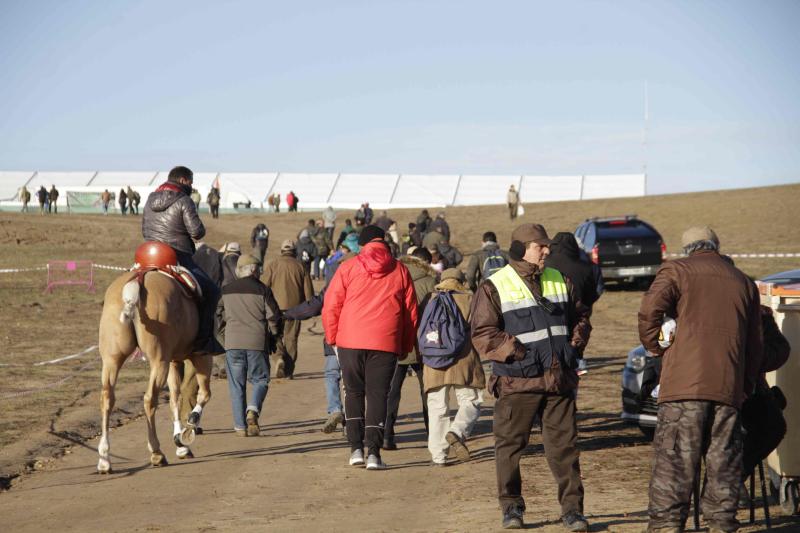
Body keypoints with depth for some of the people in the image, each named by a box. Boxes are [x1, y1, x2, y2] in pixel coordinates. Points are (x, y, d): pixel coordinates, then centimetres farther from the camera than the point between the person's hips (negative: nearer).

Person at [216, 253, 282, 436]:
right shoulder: (262, 290, -1)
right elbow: (273, 316, -2)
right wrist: (273, 338, 12)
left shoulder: (227, 290, 7)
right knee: (260, 380, 11)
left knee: (236, 385, 7)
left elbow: (219, 314, 16)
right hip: (258, 342, -2)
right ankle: (253, 410, -16)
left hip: (233, 341, 2)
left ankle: (240, 426, 3)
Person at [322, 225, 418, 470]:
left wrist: (332, 338, 12)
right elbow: (411, 312, 10)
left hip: (350, 341, 0)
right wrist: (407, 346, 18)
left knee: (354, 393, 14)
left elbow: (330, 307, 1)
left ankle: (356, 448, 8)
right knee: (377, 395, 4)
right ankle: (373, 452, -6)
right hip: (385, 342, 0)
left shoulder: (348, 268, 2)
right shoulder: (400, 271, 7)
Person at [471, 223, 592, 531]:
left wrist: (576, 342, 5)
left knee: (564, 444, 3)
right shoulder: (494, 287, -4)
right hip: (517, 381, -3)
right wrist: (516, 352, -16)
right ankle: (512, 507, 17)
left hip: (559, 379, 4)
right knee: (510, 446, 3)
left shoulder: (560, 281, 13)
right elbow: (483, 335, -8)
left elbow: (580, 317, 23)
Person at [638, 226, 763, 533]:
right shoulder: (743, 282, 21)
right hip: (729, 384, 4)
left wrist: (653, 346, 7)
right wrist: (747, 386, 28)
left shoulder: (676, 271, 7)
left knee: (674, 456, -3)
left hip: (685, 381, -4)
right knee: (724, 460, 9)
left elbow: (650, 311, -10)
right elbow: (754, 343, 22)